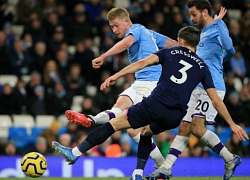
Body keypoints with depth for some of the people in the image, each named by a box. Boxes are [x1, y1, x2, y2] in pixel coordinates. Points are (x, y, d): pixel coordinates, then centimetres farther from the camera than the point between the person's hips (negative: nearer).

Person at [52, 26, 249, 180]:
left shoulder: (170, 52, 15)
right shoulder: (202, 66, 19)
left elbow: (143, 62, -1)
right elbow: (216, 100, 15)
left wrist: (116, 76, -6)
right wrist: (233, 125, 19)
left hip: (155, 104, -3)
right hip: (175, 116, 3)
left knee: (113, 124, 5)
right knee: (147, 132, 33)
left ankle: (76, 152, 3)